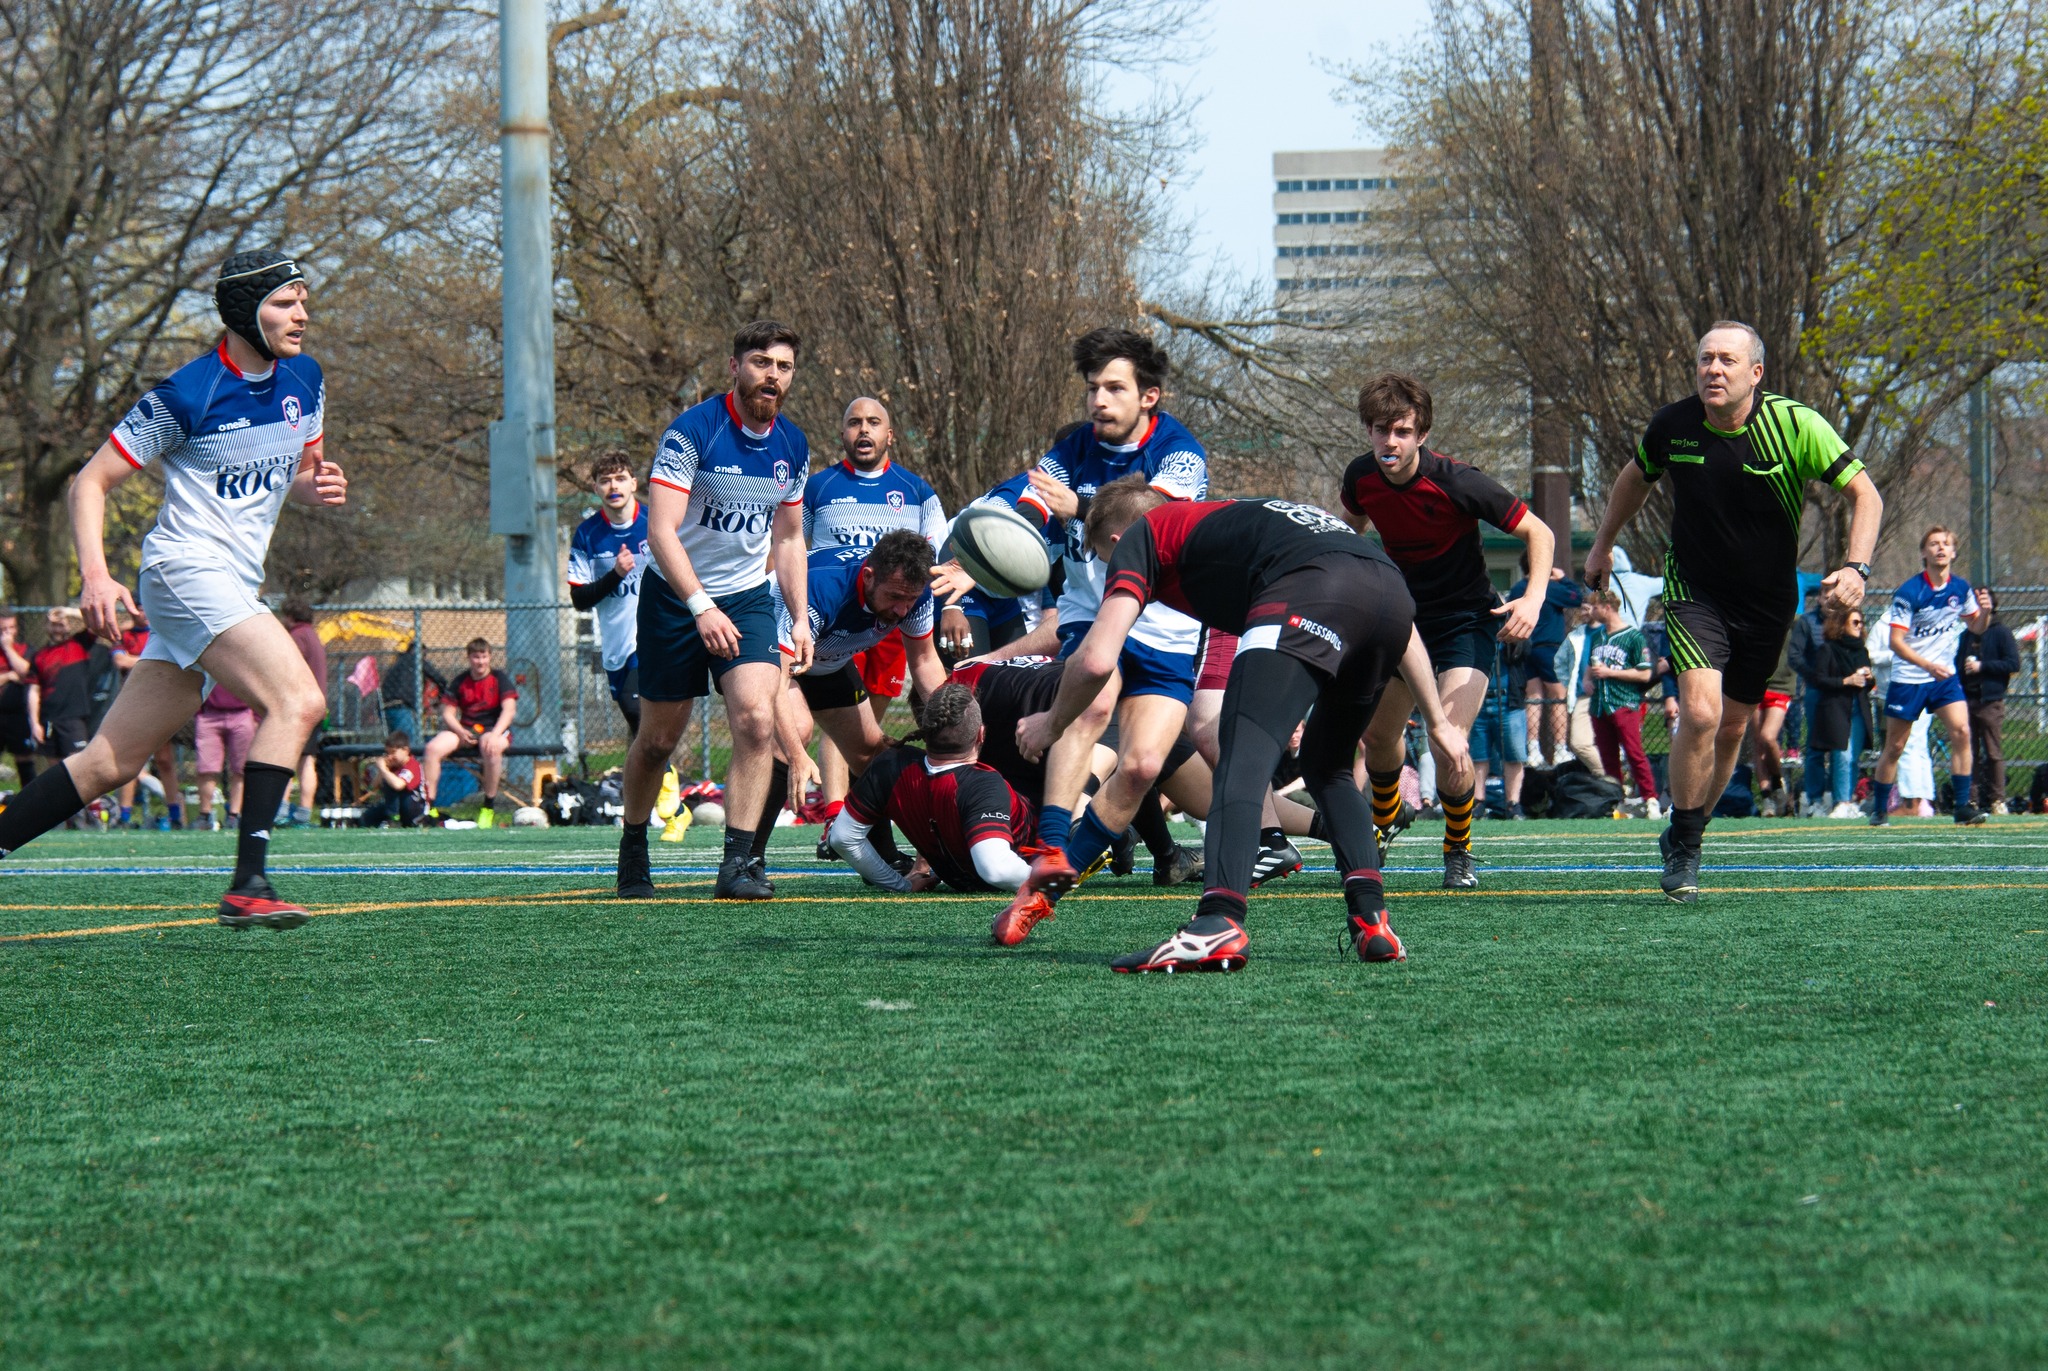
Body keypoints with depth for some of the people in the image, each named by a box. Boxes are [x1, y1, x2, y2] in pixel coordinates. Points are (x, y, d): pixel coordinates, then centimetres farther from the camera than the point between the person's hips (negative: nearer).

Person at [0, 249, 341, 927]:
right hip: (187, 568, -8)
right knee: (297, 700, -24)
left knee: (110, 762, 6)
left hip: (233, 587, 8)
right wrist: (95, 576, -21)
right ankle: (247, 884, -28)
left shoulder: (303, 379, 9)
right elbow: (90, 482, -7)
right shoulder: (188, 394, -12)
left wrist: (313, 484, 0)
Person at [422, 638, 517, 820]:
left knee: (491, 748, -40)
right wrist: (461, 732, -15)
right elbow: (447, 713, 6)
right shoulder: (461, 681, 7)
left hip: (494, 729, -4)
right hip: (465, 729, 4)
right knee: (434, 747, -22)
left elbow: (509, 709, -12)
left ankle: (489, 808, -26)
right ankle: (428, 806, -20)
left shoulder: (499, 678, -2)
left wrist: (495, 735, -27)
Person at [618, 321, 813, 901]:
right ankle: (633, 850, 29)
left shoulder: (792, 446, 1)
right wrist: (700, 606, -33)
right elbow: (662, 531, -23)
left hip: (748, 598, 3)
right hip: (675, 597, -3)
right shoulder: (692, 431, -17)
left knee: (757, 720, -19)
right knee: (659, 739, 6)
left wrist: (801, 619, 7)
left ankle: (738, 863, -17)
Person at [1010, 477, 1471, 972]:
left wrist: (1051, 724, 31)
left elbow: (1096, 660, 11)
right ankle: (1371, 918, 9)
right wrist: (1438, 720, 40)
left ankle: (1220, 923, -35)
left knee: (1244, 756, -14)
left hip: (1307, 596, -7)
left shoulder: (1139, 536, 25)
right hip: (1393, 590, 7)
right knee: (1327, 767, 24)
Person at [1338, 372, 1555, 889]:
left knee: (1446, 742, -20)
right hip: (1405, 616, 5)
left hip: (1467, 620, -5)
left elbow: (1538, 533, -17)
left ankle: (1459, 849, 7)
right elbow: (1350, 527, 15)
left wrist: (1533, 598, -30)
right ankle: (1385, 817, 47)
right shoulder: (1361, 477, -11)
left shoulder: (1458, 483, -27)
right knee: (1378, 735, 13)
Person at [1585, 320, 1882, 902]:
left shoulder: (1795, 426, -17)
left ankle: (1686, 836, 31)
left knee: (1732, 727, 10)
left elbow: (1864, 493, -12)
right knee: (1700, 712, -20)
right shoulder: (1672, 425, -11)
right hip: (1694, 590, -1)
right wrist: (1602, 545, 22)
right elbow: (1636, 477, 13)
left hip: (1768, 602, 1)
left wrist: (1856, 567, -26)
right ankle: (1683, 846, -3)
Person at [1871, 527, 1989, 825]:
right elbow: (1896, 642, -17)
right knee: (1894, 747, 3)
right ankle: (1880, 809, 17)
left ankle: (1962, 806, -12)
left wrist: (1985, 612, -9)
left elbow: (1977, 626, 15)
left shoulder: (1960, 588, 0)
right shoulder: (1909, 593, -15)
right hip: (1908, 679, -3)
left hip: (1944, 676, 3)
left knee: (1961, 731, -16)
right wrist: (1928, 666, -29)